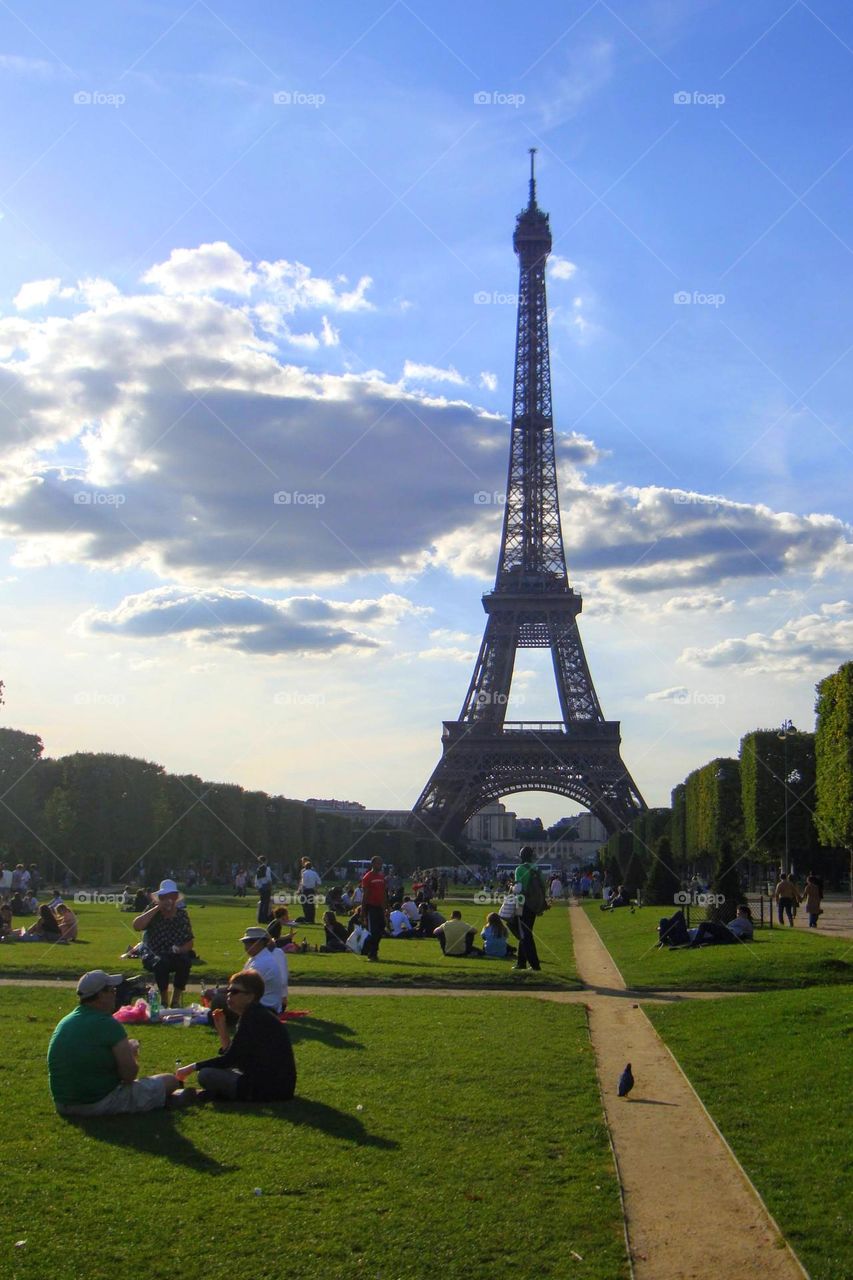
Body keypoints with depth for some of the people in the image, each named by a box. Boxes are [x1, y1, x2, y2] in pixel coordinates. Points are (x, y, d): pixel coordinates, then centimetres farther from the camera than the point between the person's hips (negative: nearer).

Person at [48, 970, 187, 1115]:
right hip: (101, 1104, -9)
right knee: (170, 1080, 2)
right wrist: (132, 1051, 5)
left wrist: (126, 1050, 19)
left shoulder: (64, 1023, 6)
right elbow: (129, 1074, -16)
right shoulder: (108, 1024, -18)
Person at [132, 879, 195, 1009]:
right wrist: (157, 908, -21)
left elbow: (189, 943, 5)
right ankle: (164, 1000, -14)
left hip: (176, 956, 2)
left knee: (185, 962, -32)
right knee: (162, 962, -36)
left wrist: (181, 949, -17)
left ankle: (176, 1000, -13)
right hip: (154, 956, -2)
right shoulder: (153, 913, -3)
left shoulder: (182, 914, 3)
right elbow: (136, 926, -23)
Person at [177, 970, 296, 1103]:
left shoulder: (252, 1017, -14)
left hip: (270, 1089, -10)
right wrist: (221, 1029, 7)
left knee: (205, 1075, -16)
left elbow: (229, 1059, -14)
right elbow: (234, 1058, 15)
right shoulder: (259, 1014, 15)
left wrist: (193, 1067, -7)